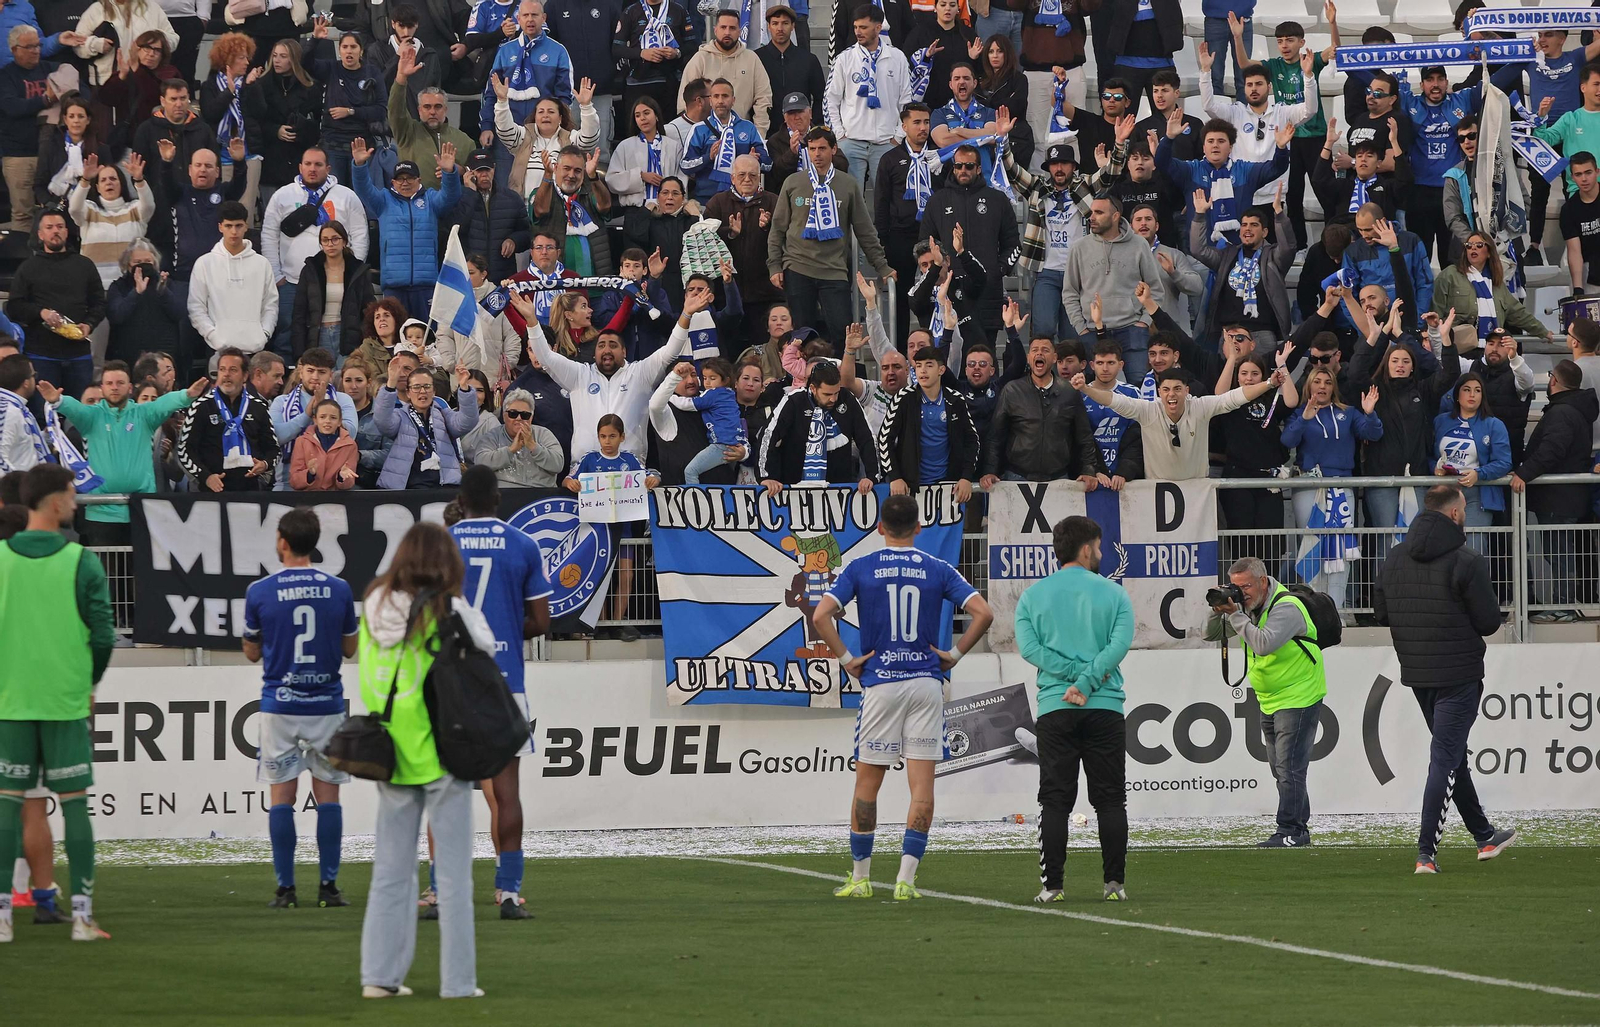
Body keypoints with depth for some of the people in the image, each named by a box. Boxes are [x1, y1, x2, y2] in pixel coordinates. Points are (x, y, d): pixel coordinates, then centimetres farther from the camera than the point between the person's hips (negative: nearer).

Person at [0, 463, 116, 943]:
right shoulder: (81, 562, -6)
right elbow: (103, 635, -5)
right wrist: (89, 681, 12)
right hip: (66, 701, -2)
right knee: (74, 805, 2)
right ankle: (82, 915, 0)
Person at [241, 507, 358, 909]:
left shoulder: (259, 591, -5)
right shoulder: (338, 589, -1)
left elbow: (252, 652, 5)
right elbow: (350, 648, 10)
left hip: (279, 706, -1)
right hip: (327, 705, 1)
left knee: (282, 796, 3)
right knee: (328, 795, 6)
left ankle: (285, 889, 0)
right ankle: (328, 886, 3)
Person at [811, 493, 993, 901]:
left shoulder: (860, 568, 0)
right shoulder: (938, 570, 3)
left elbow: (821, 615, -11)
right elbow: (983, 613, -7)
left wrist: (847, 660, -2)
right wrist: (955, 654, 2)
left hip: (880, 683, -1)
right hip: (927, 681, 1)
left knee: (867, 784, 10)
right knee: (922, 786, 1)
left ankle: (860, 878, 14)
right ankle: (906, 878, -7)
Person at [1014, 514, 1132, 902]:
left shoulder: (1032, 596, 7)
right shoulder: (1113, 593, 4)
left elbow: (1028, 647, -5)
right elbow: (1120, 643, -9)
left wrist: (1074, 674, -7)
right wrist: (1087, 681, -12)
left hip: (1055, 708, 1)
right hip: (1106, 707, -1)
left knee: (1055, 801, 2)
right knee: (1110, 799, 4)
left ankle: (1051, 884, -4)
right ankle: (1114, 882, -1)